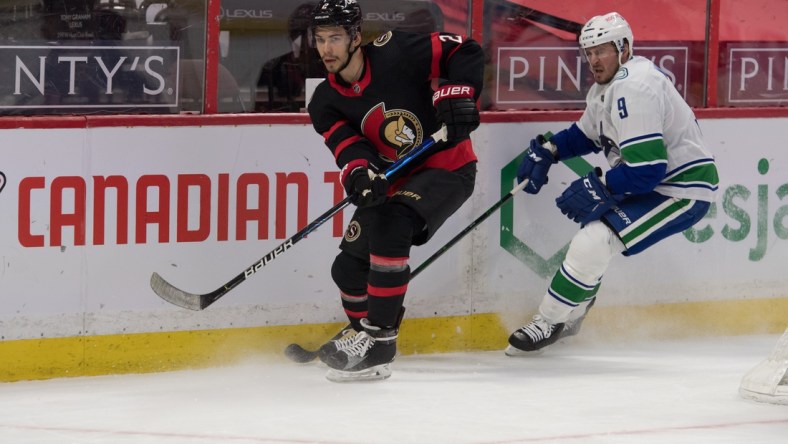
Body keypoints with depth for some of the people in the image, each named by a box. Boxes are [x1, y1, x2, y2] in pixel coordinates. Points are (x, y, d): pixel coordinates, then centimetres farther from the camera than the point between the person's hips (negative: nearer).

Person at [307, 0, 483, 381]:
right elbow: (346, 145, -17)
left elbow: (465, 52, -15)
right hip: (392, 179, 7)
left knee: (389, 226, -30)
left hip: (446, 169, -7)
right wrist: (359, 174, -38)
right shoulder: (326, 102, -2)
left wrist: (457, 95, -28)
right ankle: (368, 343, 24)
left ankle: (379, 337, -23)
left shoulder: (394, 54, -18)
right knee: (350, 267, 3)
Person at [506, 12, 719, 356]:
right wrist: (546, 150, 8)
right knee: (592, 225, 25)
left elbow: (647, 167, -30)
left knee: (594, 240, -20)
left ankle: (549, 322, -8)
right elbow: (587, 134, 24)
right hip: (653, 183, 11)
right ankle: (569, 318, 38)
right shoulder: (607, 85, 8)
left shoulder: (632, 88, -25)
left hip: (684, 191, -11)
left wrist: (598, 188, -24)